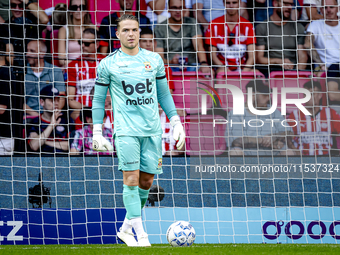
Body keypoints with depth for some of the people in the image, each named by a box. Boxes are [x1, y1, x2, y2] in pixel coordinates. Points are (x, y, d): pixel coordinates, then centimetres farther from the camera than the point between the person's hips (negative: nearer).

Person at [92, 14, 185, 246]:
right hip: (126, 130, -3)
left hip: (152, 130, 3)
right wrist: (97, 133, 2)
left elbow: (164, 94, 18)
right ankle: (140, 235, -9)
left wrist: (176, 123, 10)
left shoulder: (154, 60, 10)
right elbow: (98, 99, 7)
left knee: (146, 181, 4)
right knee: (131, 179, -12)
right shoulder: (108, 64, 2)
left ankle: (126, 228, 21)